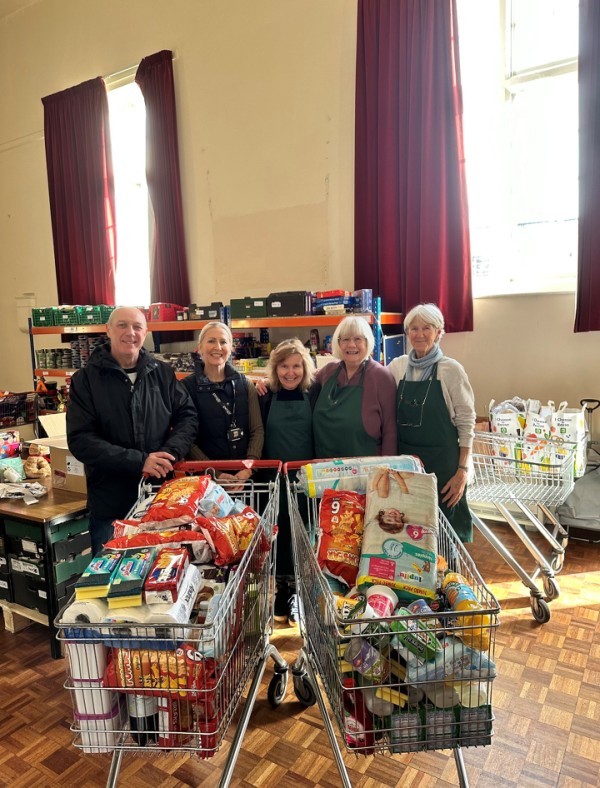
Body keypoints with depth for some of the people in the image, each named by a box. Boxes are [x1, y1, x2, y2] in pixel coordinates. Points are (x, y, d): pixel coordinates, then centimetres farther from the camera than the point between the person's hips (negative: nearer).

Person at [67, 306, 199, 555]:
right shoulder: (85, 379, -4)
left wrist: (170, 452, -15)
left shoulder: (162, 373, 3)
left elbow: (188, 416, 5)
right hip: (110, 504, -2)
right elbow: (80, 440, -12)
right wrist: (139, 461, -21)